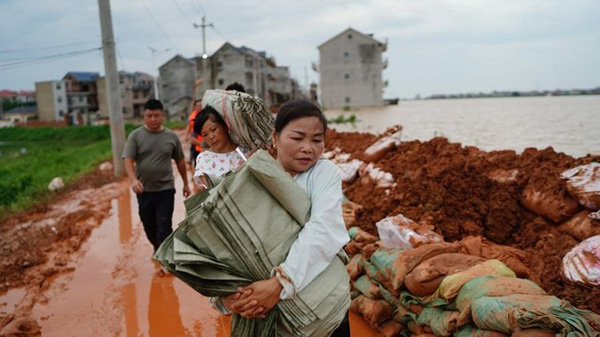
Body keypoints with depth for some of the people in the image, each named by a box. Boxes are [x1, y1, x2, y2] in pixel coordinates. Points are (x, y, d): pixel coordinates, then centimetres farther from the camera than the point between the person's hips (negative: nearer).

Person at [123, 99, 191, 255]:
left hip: (166, 189, -1)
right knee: (148, 225, 17)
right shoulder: (135, 135, -3)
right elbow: (128, 160, -10)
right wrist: (133, 179, -27)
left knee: (164, 227, -4)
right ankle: (157, 249, 41)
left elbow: (180, 161, 9)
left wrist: (185, 183, 15)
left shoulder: (171, 136, -1)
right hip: (144, 190, 2)